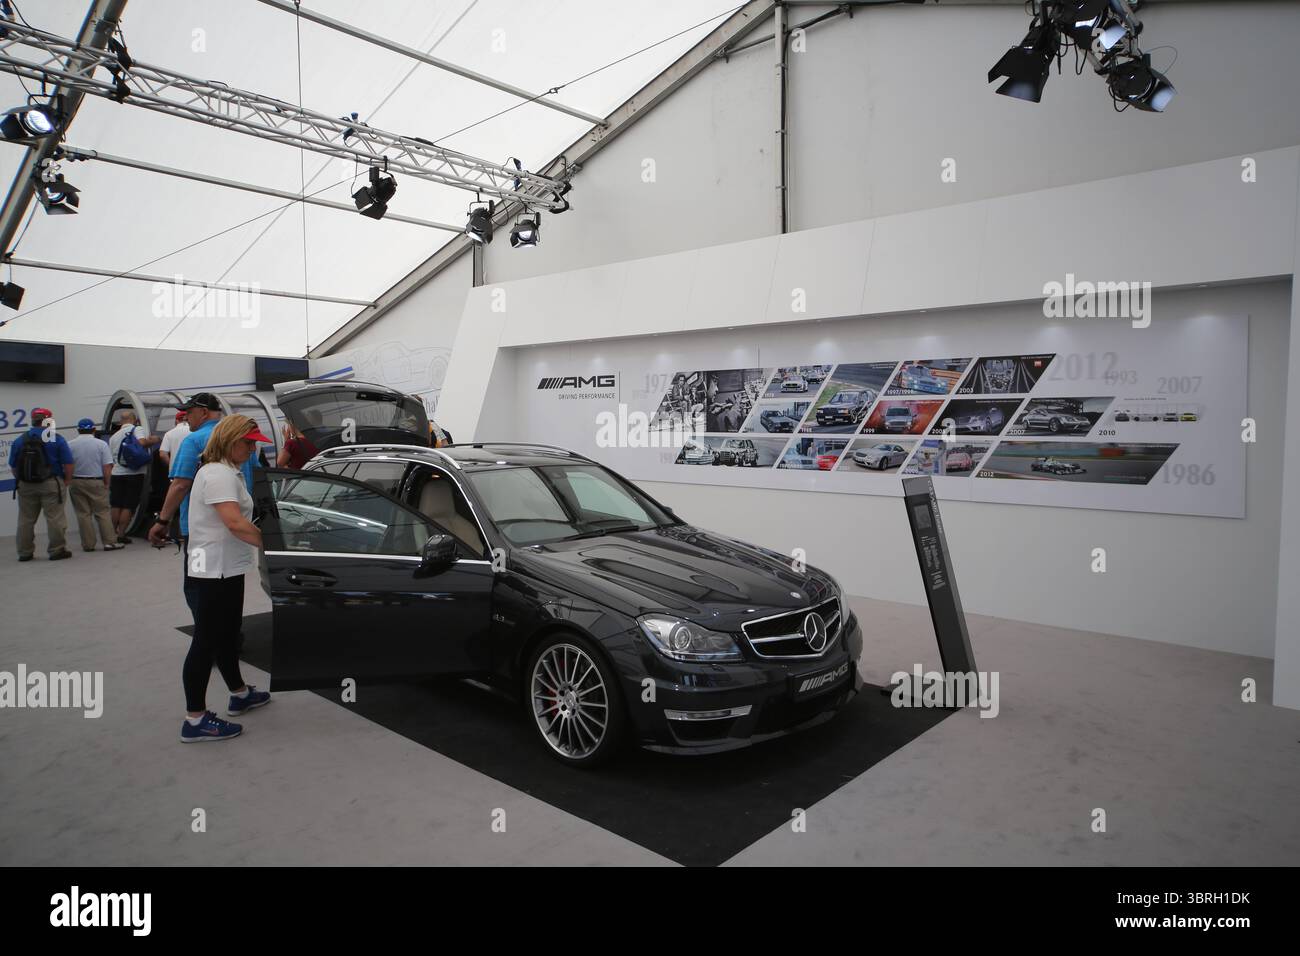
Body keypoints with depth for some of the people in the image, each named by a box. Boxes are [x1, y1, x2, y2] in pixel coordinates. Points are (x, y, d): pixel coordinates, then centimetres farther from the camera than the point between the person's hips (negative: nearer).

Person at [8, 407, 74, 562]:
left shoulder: (19, 441, 7)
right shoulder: (57, 439, -5)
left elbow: (13, 466, 8)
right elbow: (68, 463, -9)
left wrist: (21, 480, 20)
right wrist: (67, 480, 3)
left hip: (25, 485, 4)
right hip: (51, 484, -4)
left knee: (25, 520, 12)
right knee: (55, 518, 0)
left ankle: (24, 553, 17)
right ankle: (57, 550, 0)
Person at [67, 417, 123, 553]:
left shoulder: (69, 445, 0)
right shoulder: (101, 444, -4)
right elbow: (107, 467, -8)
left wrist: (68, 482, 10)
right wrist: (106, 483, 1)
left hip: (76, 482, 1)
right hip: (96, 482, -1)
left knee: (83, 514, 7)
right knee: (103, 512, 4)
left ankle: (88, 544, 8)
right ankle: (110, 541, -1)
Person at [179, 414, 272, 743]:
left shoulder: (227, 472, 15)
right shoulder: (218, 475, -19)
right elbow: (235, 523, -31)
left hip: (224, 568, 11)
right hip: (214, 570, -11)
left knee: (227, 634, 21)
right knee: (207, 641, -4)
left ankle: (240, 695, 36)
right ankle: (195, 720, 3)